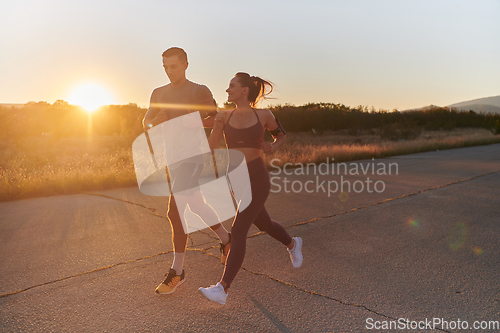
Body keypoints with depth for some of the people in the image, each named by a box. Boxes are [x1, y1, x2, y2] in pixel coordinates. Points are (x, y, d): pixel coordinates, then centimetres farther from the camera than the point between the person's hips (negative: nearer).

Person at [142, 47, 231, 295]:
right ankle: (226, 239, 40)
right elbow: (146, 123, 9)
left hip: (191, 156, -7)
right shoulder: (158, 93, 13)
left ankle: (177, 271, -1)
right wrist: (154, 122, -16)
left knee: (175, 212, -14)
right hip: (171, 157, 7)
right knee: (196, 207, 18)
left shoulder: (200, 91, -3)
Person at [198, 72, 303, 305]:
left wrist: (272, 147, -5)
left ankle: (222, 288, -6)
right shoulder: (224, 117, 3)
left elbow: (281, 135, 14)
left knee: (238, 231, -11)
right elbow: (210, 148, -1)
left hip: (257, 179, -5)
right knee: (264, 224, 21)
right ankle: (292, 244, 52)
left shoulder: (263, 116, -3)